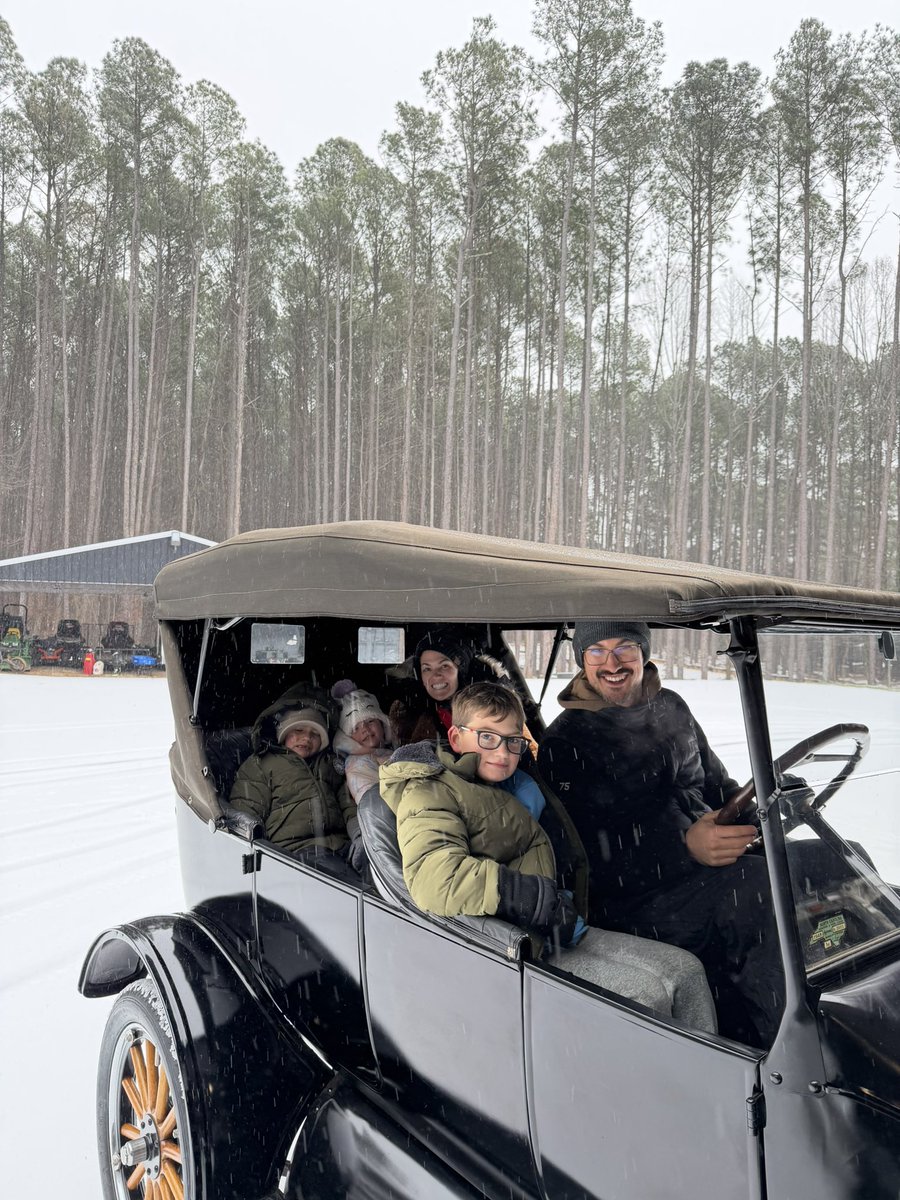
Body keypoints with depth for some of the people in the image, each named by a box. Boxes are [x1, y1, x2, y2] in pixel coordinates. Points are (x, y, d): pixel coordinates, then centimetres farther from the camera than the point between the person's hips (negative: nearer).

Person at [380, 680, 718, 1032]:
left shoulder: (515, 788, 17)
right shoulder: (430, 794, -12)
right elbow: (435, 881, -29)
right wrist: (542, 897, -24)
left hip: (561, 935, 9)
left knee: (685, 969, 3)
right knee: (647, 994, -18)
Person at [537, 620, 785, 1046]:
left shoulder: (671, 707, 15)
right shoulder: (563, 743, -5)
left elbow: (716, 784, 24)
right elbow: (584, 854, -14)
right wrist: (685, 847, -27)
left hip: (707, 864, 7)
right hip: (629, 900, -7)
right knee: (758, 884, -28)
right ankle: (766, 1047, -13)